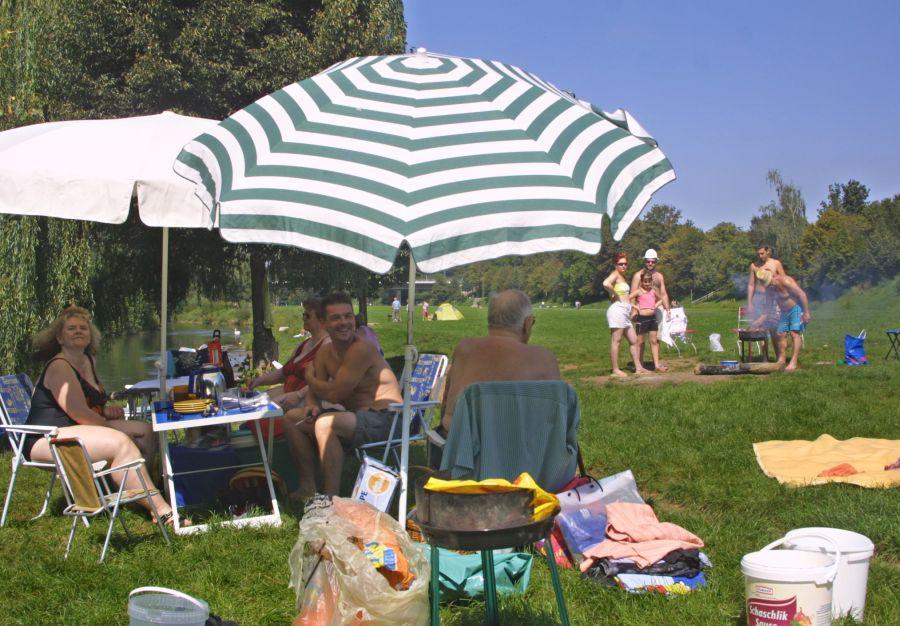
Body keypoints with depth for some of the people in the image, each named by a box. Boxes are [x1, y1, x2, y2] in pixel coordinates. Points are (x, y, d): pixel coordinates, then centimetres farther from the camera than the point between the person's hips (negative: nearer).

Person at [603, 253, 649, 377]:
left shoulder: (623, 277, 19)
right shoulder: (615, 274, -8)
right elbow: (606, 283, -31)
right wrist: (615, 295, -17)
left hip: (625, 311, 10)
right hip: (617, 309, -10)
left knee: (634, 340, 12)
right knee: (616, 340, -7)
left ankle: (638, 367, 17)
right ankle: (615, 370, -6)